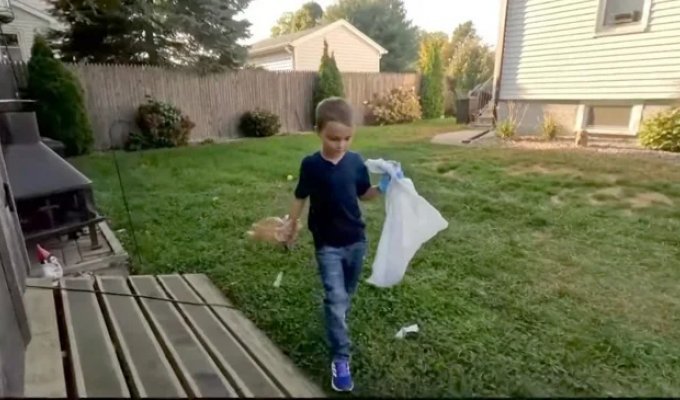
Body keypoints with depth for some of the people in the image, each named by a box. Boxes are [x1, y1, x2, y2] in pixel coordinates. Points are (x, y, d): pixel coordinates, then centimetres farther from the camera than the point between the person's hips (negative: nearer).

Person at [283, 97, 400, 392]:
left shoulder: (356, 162, -5)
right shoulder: (311, 165, -12)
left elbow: (364, 194, 7)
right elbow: (301, 198, 1)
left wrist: (383, 187, -11)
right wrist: (291, 227, 7)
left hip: (356, 240, 4)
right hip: (327, 244, -3)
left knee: (347, 294, 19)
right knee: (335, 298, -5)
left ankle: (336, 326, 46)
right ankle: (340, 358, 6)